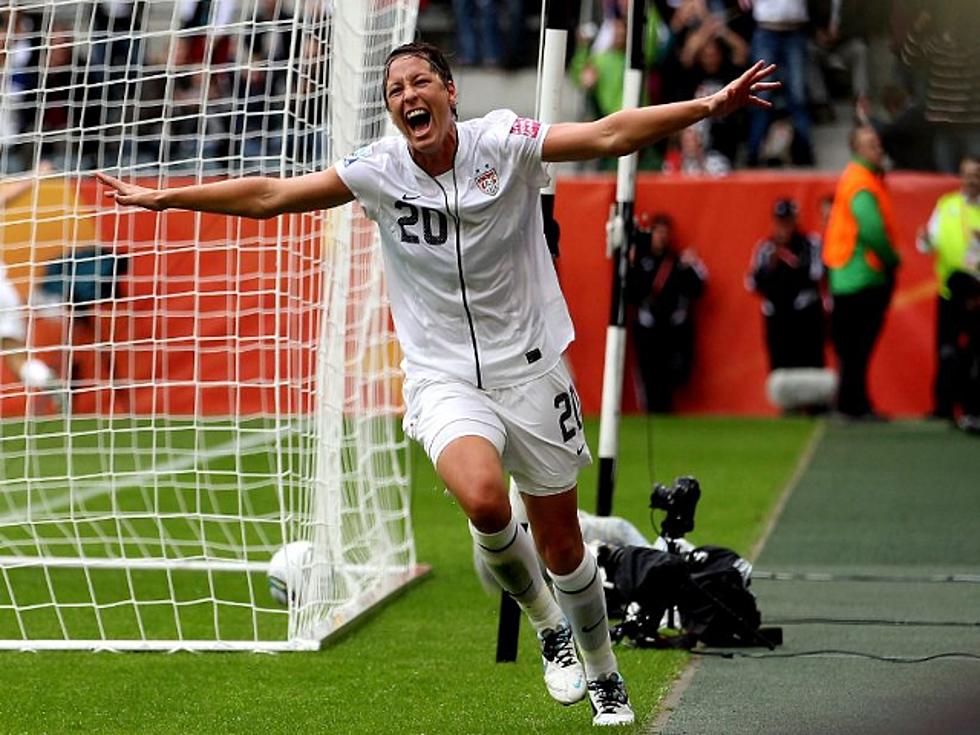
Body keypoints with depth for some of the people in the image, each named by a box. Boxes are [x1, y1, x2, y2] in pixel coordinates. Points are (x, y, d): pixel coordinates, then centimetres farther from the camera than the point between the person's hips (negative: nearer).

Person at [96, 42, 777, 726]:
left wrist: (709, 105, -29)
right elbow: (268, 195, 1)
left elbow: (610, 134, -18)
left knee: (562, 546, 7)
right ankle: (549, 629, -1)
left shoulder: (503, 142, -10)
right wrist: (163, 197, 2)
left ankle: (604, 674, 33)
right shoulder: (379, 170, -4)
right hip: (443, 381, 0)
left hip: (529, 371, 0)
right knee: (484, 501, -29)